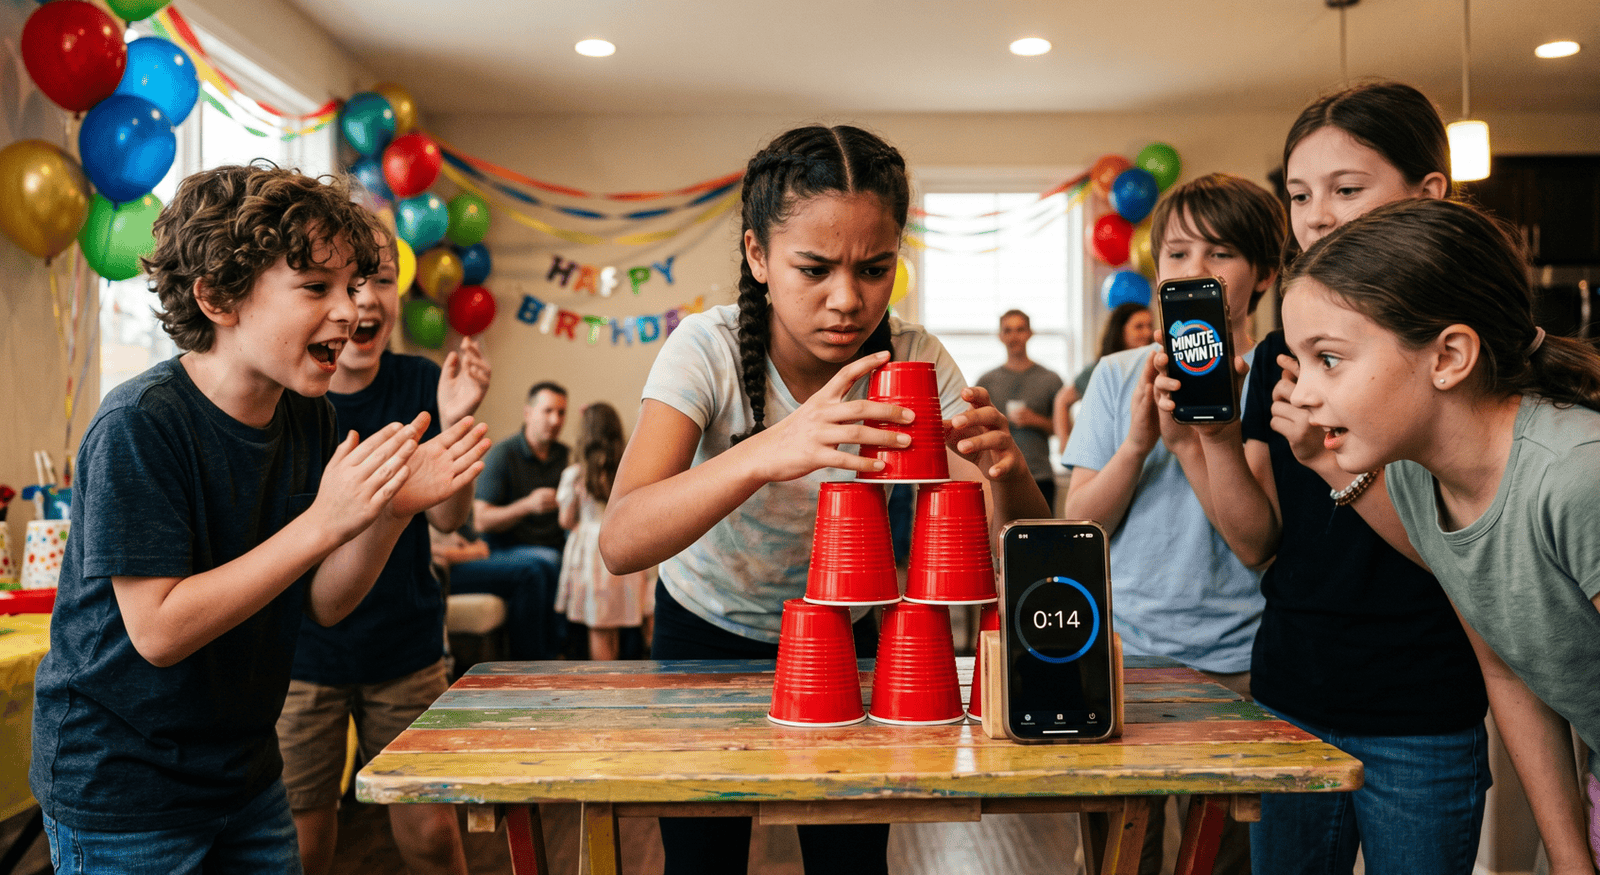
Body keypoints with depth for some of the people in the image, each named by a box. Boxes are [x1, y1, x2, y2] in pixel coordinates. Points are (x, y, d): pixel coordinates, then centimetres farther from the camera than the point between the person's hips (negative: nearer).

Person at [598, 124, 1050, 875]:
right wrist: (766, 453, -55)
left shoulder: (915, 362, -20)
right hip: (704, 633, -1)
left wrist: (1008, 472, -44)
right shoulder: (708, 350, -26)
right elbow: (619, 543, -39)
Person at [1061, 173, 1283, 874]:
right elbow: (1076, 526, 1)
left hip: (1239, 668, -2)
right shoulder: (1117, 376, 6)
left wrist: (1188, 437, -21)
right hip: (1120, 657, 2)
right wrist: (1137, 442, -14)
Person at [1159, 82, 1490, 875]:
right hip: (1289, 702, 4)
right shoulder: (1281, 355, 6)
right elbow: (1257, 544, 1)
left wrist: (1336, 459, -26)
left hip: (1420, 729, -4)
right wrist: (1216, 439, -15)